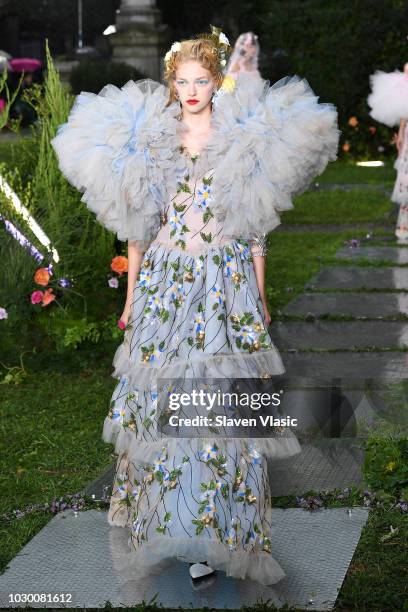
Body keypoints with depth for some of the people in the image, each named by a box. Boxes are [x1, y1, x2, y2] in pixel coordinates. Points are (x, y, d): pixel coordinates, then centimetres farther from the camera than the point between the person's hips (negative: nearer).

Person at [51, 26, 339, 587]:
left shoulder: (243, 138, 3)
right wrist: (133, 294, 10)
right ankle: (166, 517, 21)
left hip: (227, 284, -2)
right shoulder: (151, 137, 7)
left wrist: (259, 295, 6)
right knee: (162, 399, 5)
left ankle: (217, 531, 2)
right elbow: (137, 223, 11)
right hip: (165, 282, 2)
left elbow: (255, 225, 7)